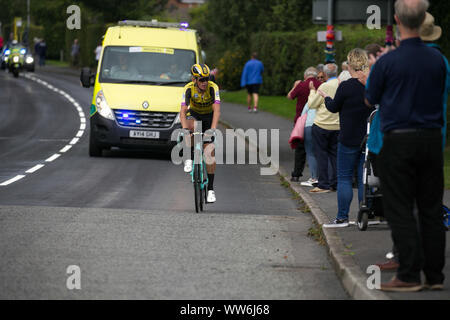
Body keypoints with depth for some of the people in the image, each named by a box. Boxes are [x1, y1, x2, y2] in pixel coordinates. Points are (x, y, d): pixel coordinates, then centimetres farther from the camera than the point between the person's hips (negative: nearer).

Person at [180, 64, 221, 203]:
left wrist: (213, 129, -53)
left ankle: (211, 189, -4)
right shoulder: (189, 89, -27)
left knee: (210, 150, -11)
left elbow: (217, 110, -39)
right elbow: (183, 111, -35)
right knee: (190, 126, -38)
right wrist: (185, 128, -52)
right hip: (194, 114, 0)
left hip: (209, 116, 0)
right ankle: (188, 159, -21)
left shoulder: (213, 88, -29)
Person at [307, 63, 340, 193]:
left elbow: (312, 104, -6)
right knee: (334, 154, 13)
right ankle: (335, 183, 13)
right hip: (338, 126, 5)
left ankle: (323, 185, -2)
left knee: (321, 154, 1)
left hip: (322, 125, -5)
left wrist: (312, 90, 9)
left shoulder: (325, 86, -14)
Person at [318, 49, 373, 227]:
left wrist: (325, 97, 18)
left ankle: (342, 217, 2)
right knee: (364, 178, 8)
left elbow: (334, 107, -2)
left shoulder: (346, 87, -15)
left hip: (349, 140, -4)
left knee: (344, 178, 3)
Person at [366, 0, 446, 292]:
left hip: (399, 142, -4)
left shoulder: (387, 62, -12)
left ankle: (410, 275, -5)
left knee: (400, 210, -1)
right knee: (431, 209, 9)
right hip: (432, 139, 4)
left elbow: (370, 101, 2)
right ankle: (435, 275, 11)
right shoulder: (438, 60, 1)